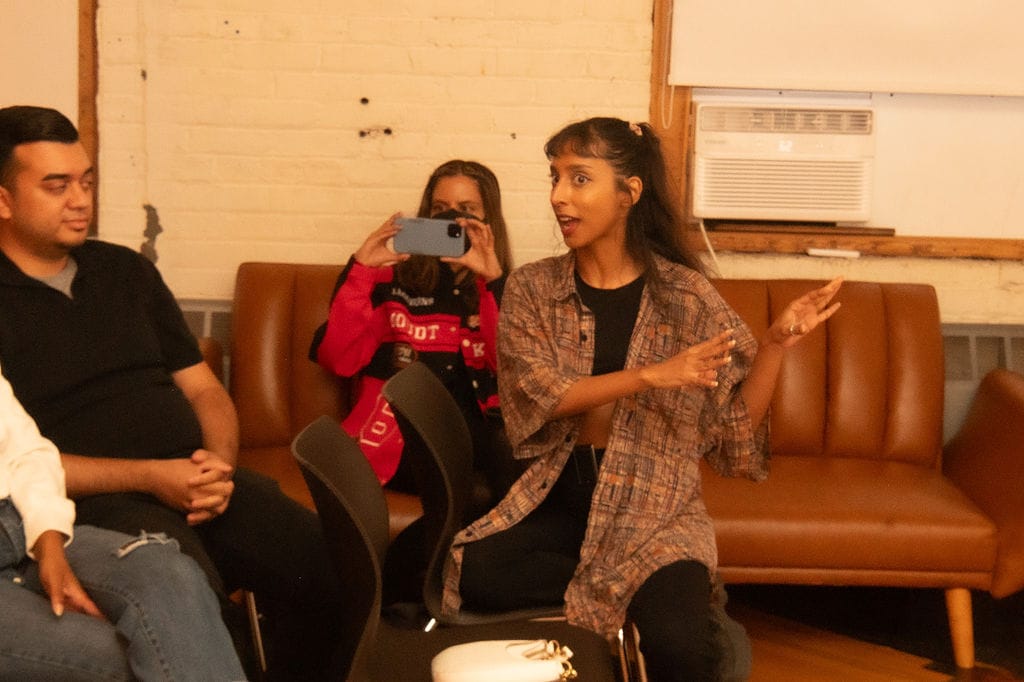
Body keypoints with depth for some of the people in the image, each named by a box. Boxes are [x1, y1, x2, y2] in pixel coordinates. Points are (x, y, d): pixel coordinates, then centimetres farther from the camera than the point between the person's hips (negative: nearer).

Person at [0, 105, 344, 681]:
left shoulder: (126, 270, 20)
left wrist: (219, 461, -2)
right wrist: (147, 477, -14)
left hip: (198, 477, 5)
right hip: (98, 499, -5)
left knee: (328, 565, -20)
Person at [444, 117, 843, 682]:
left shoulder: (684, 294, -2)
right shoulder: (531, 289, 2)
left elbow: (737, 426, -2)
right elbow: (543, 396, -12)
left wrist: (776, 344, -17)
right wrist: (653, 374, -23)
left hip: (653, 506, -3)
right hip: (557, 498, 3)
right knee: (475, 573, -27)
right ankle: (661, 590, -9)